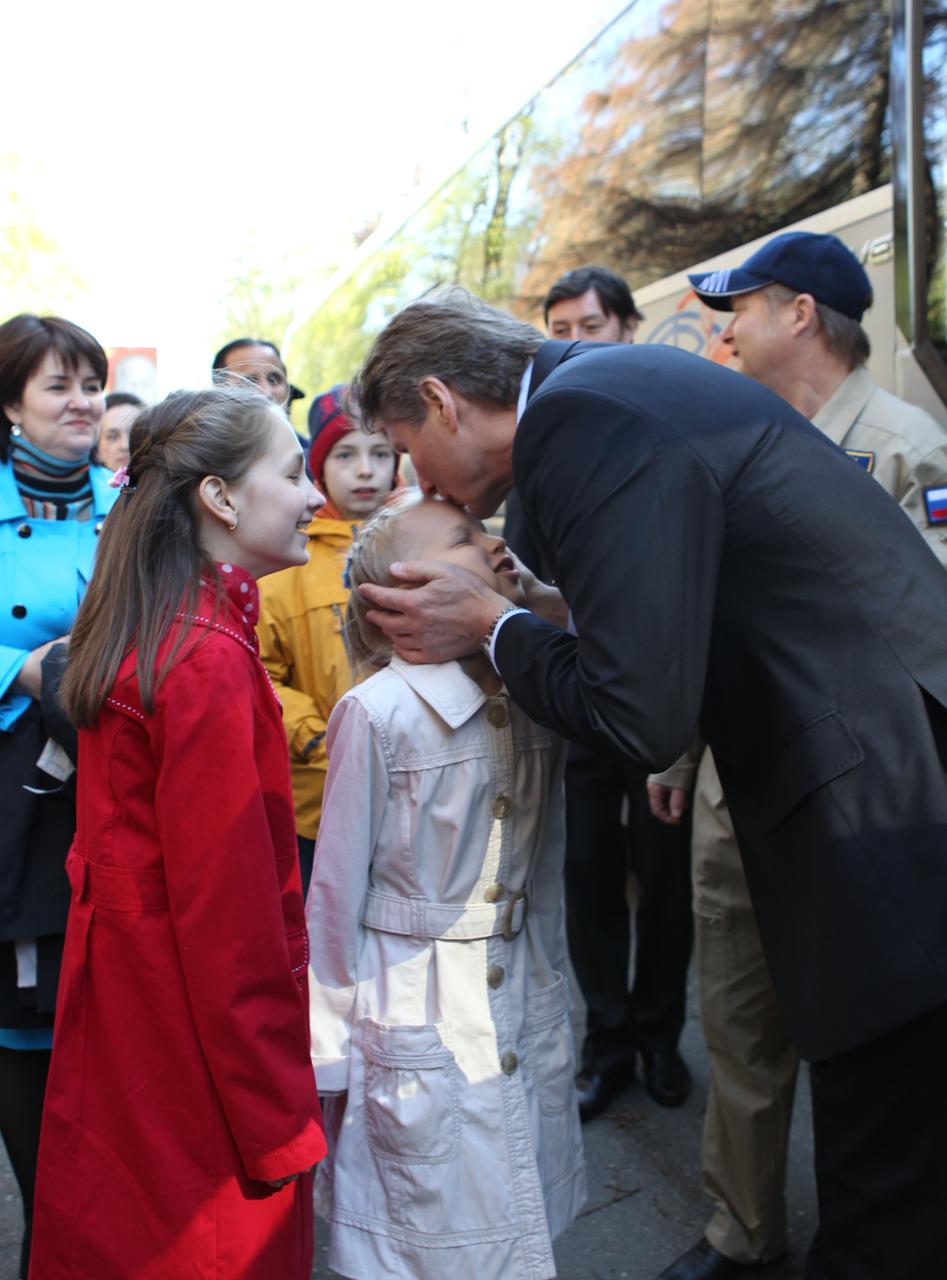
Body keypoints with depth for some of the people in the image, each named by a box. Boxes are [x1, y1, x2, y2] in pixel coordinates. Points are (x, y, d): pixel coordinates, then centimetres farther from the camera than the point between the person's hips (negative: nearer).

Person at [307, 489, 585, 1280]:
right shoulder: (376, 712, -17)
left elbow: (546, 872, 9)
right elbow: (337, 889, -9)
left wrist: (548, 999, 14)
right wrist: (332, 1052, -3)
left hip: (523, 1013, 5)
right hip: (418, 1021, -5)